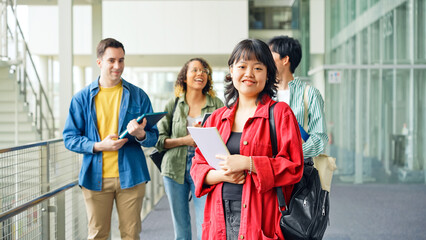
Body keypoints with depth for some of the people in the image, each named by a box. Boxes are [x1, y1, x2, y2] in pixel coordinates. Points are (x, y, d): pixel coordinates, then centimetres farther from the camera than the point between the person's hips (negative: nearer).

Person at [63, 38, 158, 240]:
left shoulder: (138, 96, 6)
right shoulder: (82, 98, 4)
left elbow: (153, 137, 7)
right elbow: (70, 138, 2)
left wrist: (141, 135, -18)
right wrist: (98, 146, -15)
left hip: (130, 176, 1)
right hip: (95, 177, 0)